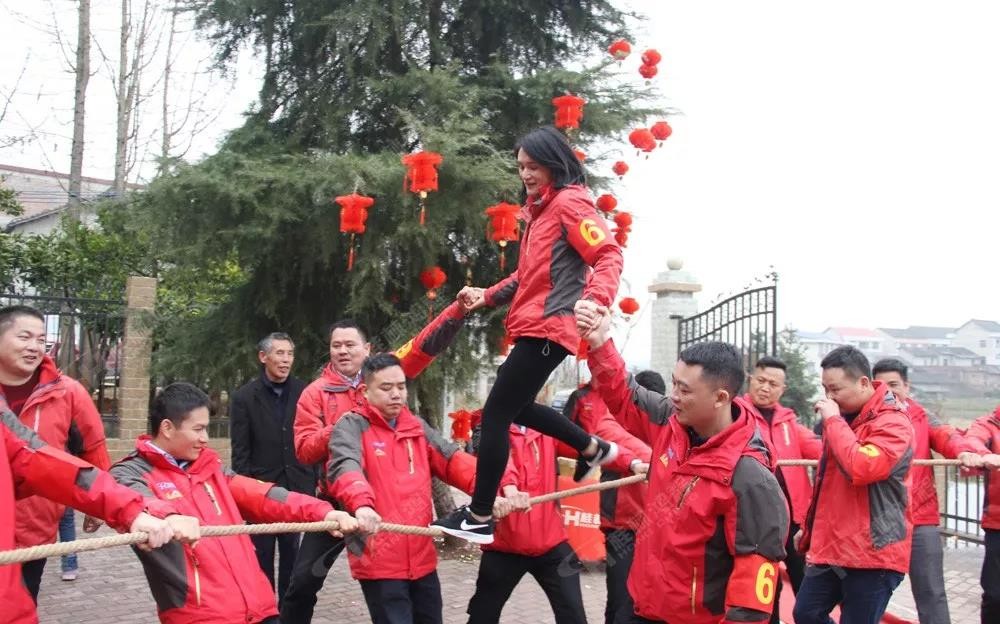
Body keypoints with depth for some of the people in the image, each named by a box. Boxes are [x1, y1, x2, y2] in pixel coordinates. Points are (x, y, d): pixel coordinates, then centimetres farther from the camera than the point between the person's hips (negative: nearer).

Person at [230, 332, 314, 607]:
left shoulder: (304, 392, 1)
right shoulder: (244, 397, -2)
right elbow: (240, 452, -3)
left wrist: (315, 481, -1)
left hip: (297, 489, 1)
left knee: (293, 561, 9)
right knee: (262, 562, 8)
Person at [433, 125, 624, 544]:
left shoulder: (570, 203, -9)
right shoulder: (540, 209, 20)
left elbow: (609, 256, -19)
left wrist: (594, 301, -36)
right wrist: (486, 297, 13)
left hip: (548, 328, -10)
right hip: (534, 327, 10)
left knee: (495, 414, -9)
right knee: (514, 407, 20)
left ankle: (479, 517, -3)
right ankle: (592, 449, 31)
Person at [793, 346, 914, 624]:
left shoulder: (892, 423, -15)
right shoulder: (844, 417, 12)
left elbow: (859, 468, -32)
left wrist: (833, 420, -22)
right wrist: (812, 527, 26)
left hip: (872, 553, -9)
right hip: (831, 547, 9)